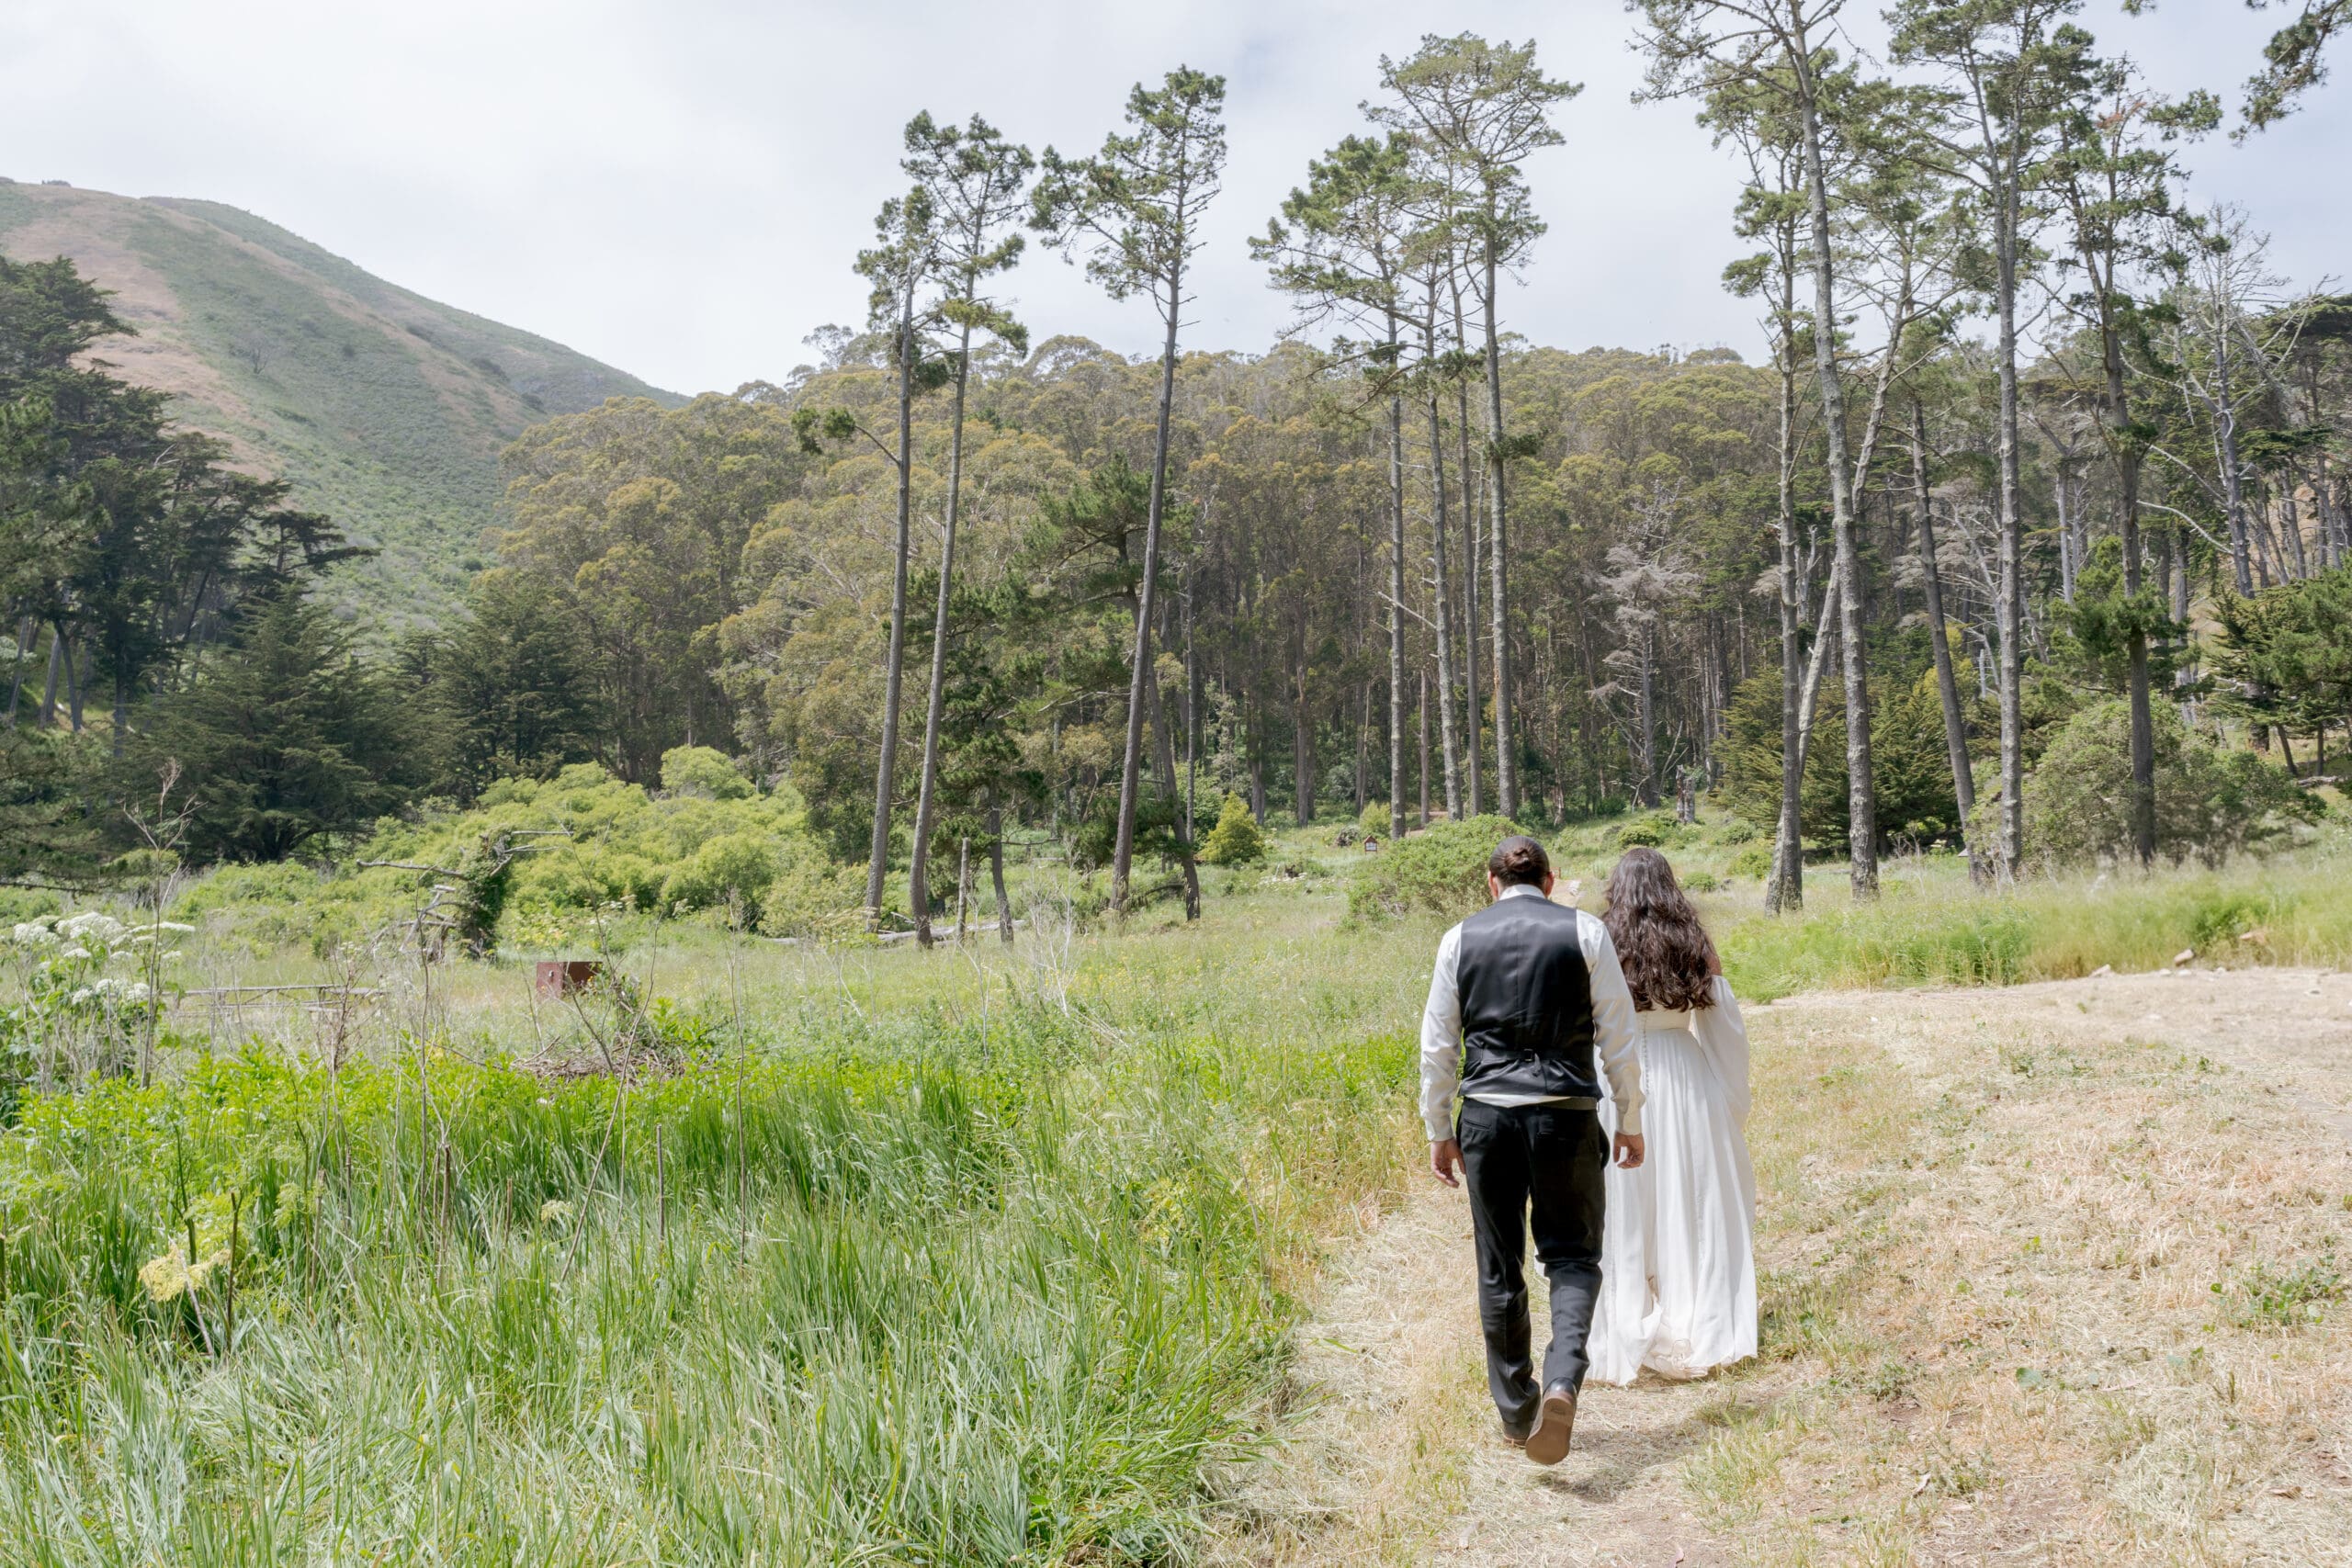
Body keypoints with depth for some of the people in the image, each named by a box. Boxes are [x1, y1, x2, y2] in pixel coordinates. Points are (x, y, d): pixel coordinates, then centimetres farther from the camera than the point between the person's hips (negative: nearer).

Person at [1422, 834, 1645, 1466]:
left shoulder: (1460, 938, 5)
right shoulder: (1584, 931, 1)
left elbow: (1437, 1044, 6)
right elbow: (1617, 1036, 1)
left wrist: (1439, 1130, 14)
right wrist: (1630, 1121, 9)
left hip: (1486, 1114, 1)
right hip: (1566, 1114, -1)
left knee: (1499, 1269, 13)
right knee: (1572, 1255, 11)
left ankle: (1516, 1412, 22)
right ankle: (1562, 1381, -12)